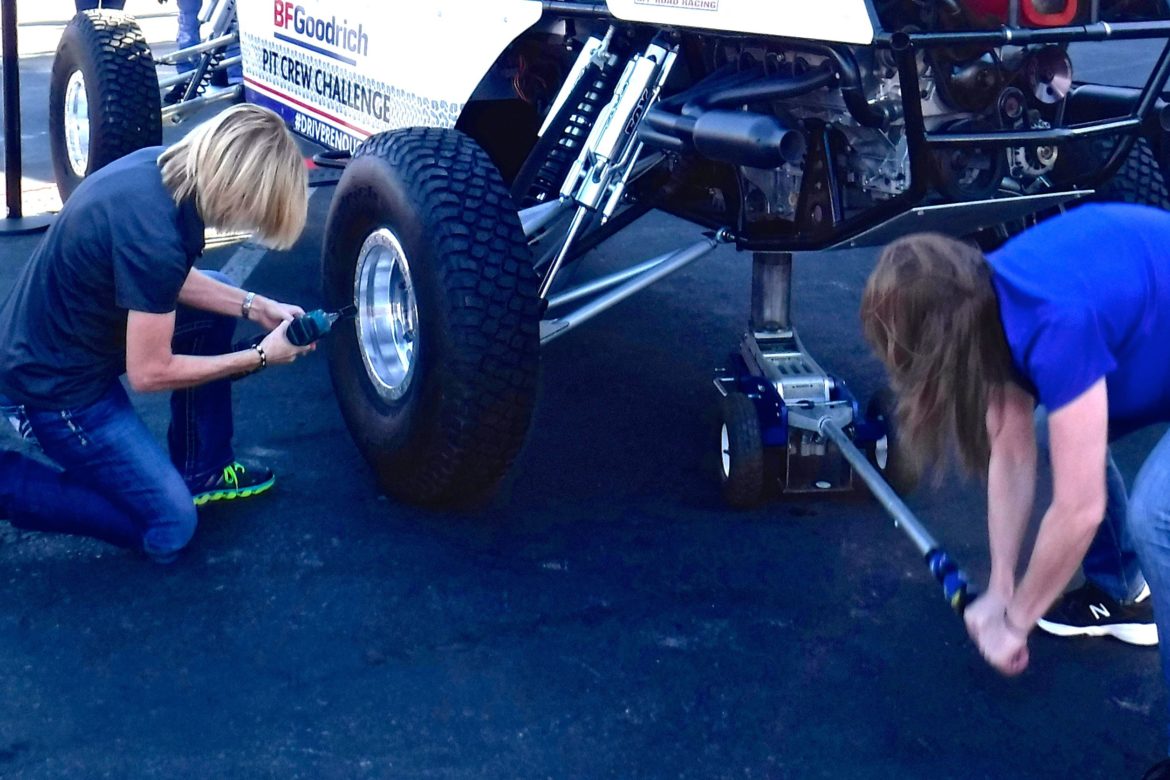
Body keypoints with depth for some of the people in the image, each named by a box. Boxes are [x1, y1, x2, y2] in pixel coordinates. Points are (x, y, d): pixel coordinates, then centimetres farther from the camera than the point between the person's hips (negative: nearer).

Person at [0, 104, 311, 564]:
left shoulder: (159, 165, -8)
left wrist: (254, 307, 2)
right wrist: (261, 357, -13)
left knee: (213, 308, 13)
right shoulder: (154, 235, -33)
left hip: (51, 334, 9)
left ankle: (201, 469, 20)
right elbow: (150, 372, -22)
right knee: (168, 528, -3)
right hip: (52, 385, -9)